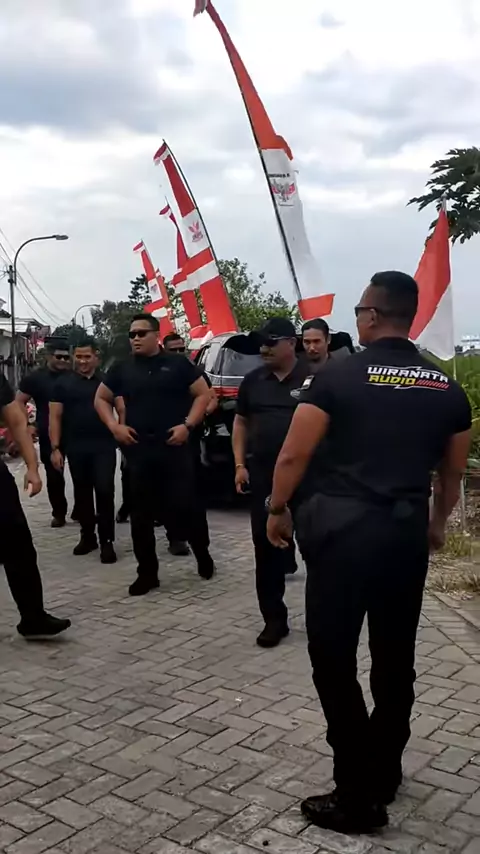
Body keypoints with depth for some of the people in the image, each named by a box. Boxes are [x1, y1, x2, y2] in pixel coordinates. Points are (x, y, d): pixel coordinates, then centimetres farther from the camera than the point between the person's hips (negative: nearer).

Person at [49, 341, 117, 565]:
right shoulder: (63, 384, 6)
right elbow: (55, 417, 4)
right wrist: (55, 448, -4)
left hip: (104, 446, -2)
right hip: (76, 447, 2)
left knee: (105, 492, -7)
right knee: (82, 493, 11)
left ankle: (106, 541, -1)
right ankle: (87, 536, 23)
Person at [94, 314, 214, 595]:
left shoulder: (178, 364, 2)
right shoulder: (122, 369, 10)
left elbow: (203, 394, 2)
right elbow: (101, 399, 19)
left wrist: (188, 425, -10)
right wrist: (114, 426, 3)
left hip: (175, 448, -3)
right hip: (138, 450, 3)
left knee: (185, 506, 0)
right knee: (141, 514, 4)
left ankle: (203, 554, 26)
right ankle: (147, 573, 13)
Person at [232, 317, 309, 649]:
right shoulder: (254, 380, 10)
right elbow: (241, 422, 17)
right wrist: (240, 464, 7)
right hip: (263, 476, 4)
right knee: (266, 549, 4)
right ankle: (274, 619, 15)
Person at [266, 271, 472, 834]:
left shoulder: (339, 376, -7)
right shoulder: (448, 389, 6)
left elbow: (293, 456, -8)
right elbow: (453, 471, 16)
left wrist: (277, 511, 8)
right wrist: (437, 523, 32)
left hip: (342, 527, -4)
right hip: (407, 531, 5)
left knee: (333, 659, 5)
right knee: (395, 659, 18)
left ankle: (358, 797, 9)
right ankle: (385, 774, 32)